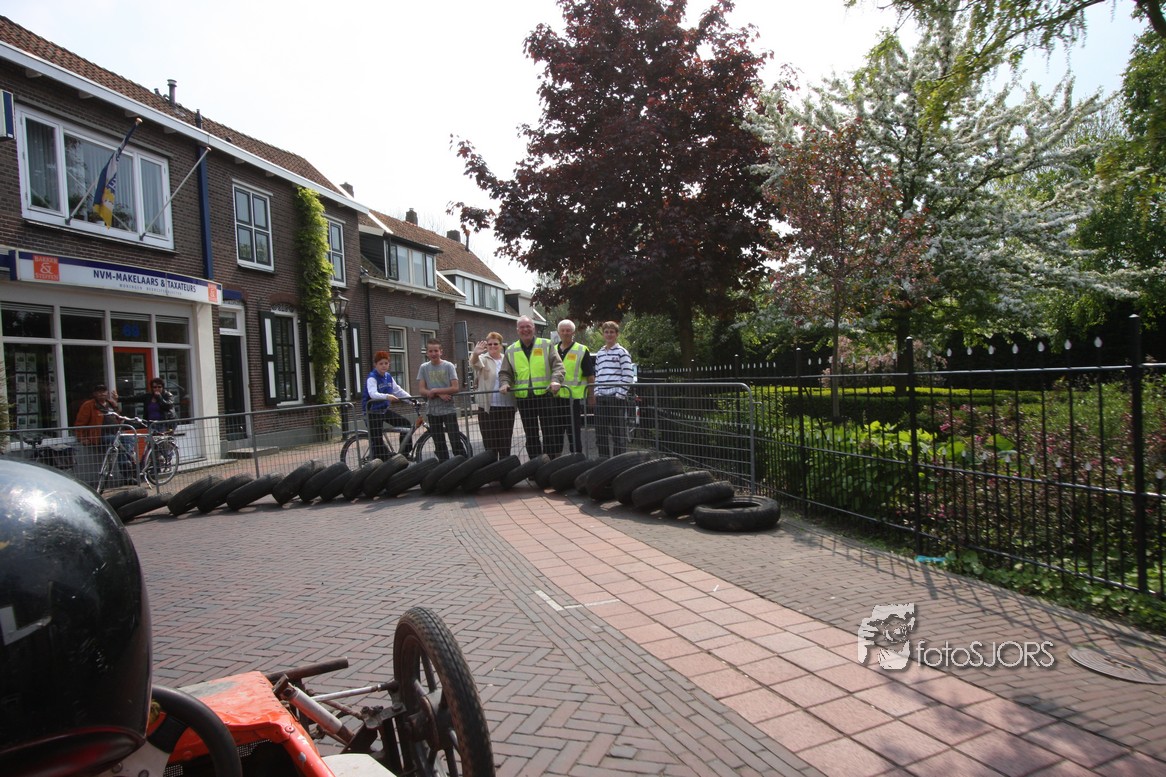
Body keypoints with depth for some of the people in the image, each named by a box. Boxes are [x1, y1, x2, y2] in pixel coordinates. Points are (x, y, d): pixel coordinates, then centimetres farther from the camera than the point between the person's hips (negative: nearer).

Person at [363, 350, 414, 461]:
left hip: (385, 410, 8)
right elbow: (373, 394, -32)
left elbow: (398, 390, 12)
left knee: (406, 424, 0)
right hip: (373, 412, -7)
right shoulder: (372, 378, -15)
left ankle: (404, 454, 10)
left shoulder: (388, 377, 8)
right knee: (377, 440, -10)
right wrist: (387, 396, -50)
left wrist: (412, 399, 1)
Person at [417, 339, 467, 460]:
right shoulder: (424, 368, 4)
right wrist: (440, 394, -14)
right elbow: (421, 390, -1)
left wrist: (435, 391, -13)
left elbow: (455, 388, -9)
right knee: (439, 445, 7)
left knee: (456, 441, -8)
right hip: (432, 410, 3)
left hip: (448, 409, -3)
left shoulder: (448, 366, -2)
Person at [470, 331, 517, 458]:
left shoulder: (507, 360, 12)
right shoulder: (483, 359, 2)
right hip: (487, 407, -2)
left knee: (505, 443, 9)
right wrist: (475, 354, -44)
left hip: (507, 407, 3)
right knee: (490, 445, 0)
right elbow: (475, 363, -22)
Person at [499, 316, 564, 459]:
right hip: (523, 398, 2)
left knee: (549, 432, 1)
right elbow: (505, 373, 13)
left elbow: (558, 366, -3)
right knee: (531, 435, 8)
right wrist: (504, 384, -8)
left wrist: (555, 380, -21)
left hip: (545, 395, -2)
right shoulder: (511, 350, 12)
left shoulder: (546, 345, 5)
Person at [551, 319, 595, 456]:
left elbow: (590, 376, -3)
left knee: (574, 432, 1)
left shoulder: (582, 351, -1)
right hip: (555, 398, 5)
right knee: (554, 432, 10)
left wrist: (591, 396, -7)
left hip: (573, 397, -5)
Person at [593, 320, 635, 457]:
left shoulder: (622, 352, -1)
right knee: (600, 433, 8)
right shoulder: (599, 354, 18)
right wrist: (596, 392, 10)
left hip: (617, 397, -6)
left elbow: (628, 376, -7)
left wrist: (620, 394, -12)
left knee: (618, 433, -2)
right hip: (601, 398, 6)